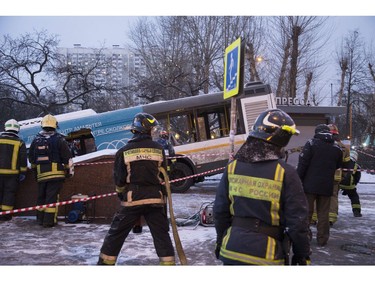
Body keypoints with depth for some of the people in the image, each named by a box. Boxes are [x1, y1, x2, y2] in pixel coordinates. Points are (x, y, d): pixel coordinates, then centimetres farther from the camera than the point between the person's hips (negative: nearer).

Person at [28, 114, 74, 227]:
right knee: (52, 197, -2)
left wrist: (34, 169, 28)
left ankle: (40, 218, 23)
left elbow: (31, 158, 16)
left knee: (41, 197, 16)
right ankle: (49, 221, -2)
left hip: (41, 174, 4)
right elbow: (67, 157, -5)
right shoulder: (59, 139, -5)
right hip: (55, 173, -4)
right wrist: (70, 170, 4)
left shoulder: (36, 140, 8)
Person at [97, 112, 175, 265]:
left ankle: (105, 262, 19)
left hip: (131, 200, -1)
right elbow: (163, 177, 7)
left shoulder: (124, 151, -4)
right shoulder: (159, 149, 0)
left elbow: (119, 180, 1)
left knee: (116, 233, 12)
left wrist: (121, 195, 18)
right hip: (155, 199, 1)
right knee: (162, 234, 10)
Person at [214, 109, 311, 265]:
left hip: (232, 249, 4)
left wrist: (221, 241, 19)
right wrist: (302, 254, 4)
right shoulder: (285, 173, -15)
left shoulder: (233, 166, -4)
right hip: (266, 255, -3)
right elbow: (297, 221, -11)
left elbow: (220, 210, 4)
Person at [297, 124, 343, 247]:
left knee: (306, 211, 6)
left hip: (310, 185, -3)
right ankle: (322, 239, 14)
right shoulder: (336, 149, 6)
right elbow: (338, 166, 18)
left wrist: (298, 180, -6)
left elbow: (302, 164, -12)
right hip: (327, 186, 3)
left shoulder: (311, 143, -8)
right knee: (323, 213, 11)